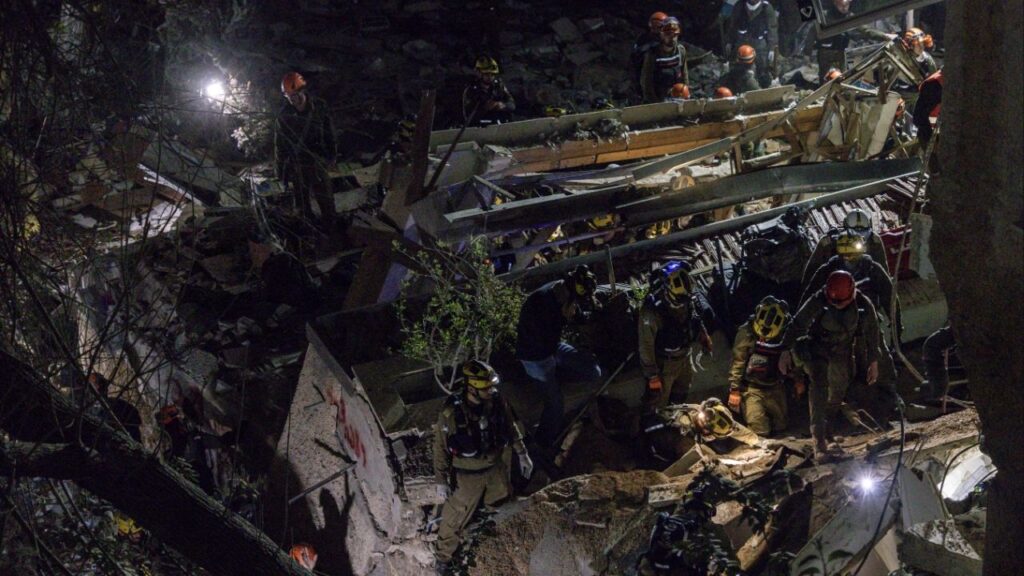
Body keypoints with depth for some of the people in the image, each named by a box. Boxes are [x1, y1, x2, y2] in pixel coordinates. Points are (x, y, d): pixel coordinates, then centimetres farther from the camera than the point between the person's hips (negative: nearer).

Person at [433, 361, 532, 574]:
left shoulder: (497, 401, -17)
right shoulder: (451, 412, -29)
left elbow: (511, 426, 3)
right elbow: (440, 447, -16)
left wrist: (522, 454, 7)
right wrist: (441, 481, -11)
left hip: (496, 468, 4)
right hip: (467, 475, -4)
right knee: (455, 518, 11)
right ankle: (443, 558, 34)